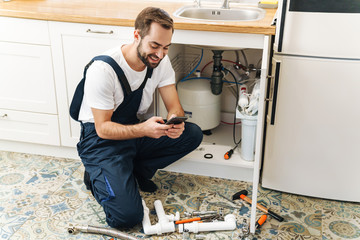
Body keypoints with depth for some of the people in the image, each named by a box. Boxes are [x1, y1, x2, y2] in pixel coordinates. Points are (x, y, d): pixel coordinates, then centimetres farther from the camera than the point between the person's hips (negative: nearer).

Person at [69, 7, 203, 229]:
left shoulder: (161, 61, -7)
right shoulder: (103, 69, -26)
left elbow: (174, 106, -5)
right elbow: (103, 128, -23)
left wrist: (175, 122, -30)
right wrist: (143, 129, -39)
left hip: (135, 131, 7)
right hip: (101, 138, -7)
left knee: (193, 134, -13)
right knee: (127, 216, -22)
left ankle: (136, 171, 0)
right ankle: (97, 175, 7)